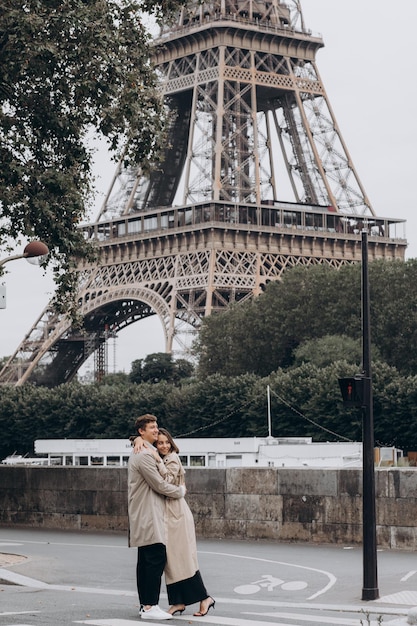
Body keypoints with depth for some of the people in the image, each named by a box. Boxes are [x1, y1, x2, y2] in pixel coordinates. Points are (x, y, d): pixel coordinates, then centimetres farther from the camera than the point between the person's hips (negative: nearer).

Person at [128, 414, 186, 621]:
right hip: (149, 516, -11)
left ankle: (146, 604, 13)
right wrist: (181, 490, -1)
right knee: (156, 559, -12)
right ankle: (150, 606, -13)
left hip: (144, 517, 11)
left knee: (146, 561, 10)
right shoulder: (144, 455, -16)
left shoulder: (140, 453, 19)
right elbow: (159, 485, -16)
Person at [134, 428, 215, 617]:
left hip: (175, 512, -8)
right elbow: (140, 440, 19)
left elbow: (167, 481, -21)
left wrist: (158, 460, -21)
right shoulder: (156, 457, 12)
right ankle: (178, 602, 5)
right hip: (162, 512, 8)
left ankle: (204, 598, -4)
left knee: (182, 557, -8)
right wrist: (139, 439, -4)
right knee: (169, 559, 4)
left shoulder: (172, 459, -8)